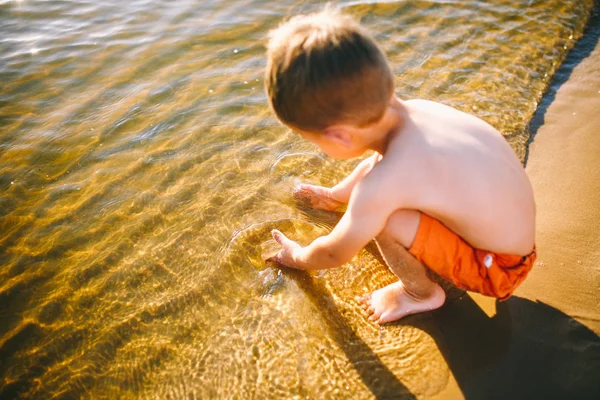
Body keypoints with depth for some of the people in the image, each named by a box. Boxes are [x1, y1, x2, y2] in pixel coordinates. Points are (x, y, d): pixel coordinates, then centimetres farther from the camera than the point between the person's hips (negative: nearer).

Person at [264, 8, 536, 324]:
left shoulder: (381, 185, -34)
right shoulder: (413, 109, -13)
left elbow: (335, 254, -15)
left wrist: (298, 257, 7)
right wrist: (336, 195, 26)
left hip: (495, 269, -7)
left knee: (387, 222, -26)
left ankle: (422, 294, 4)